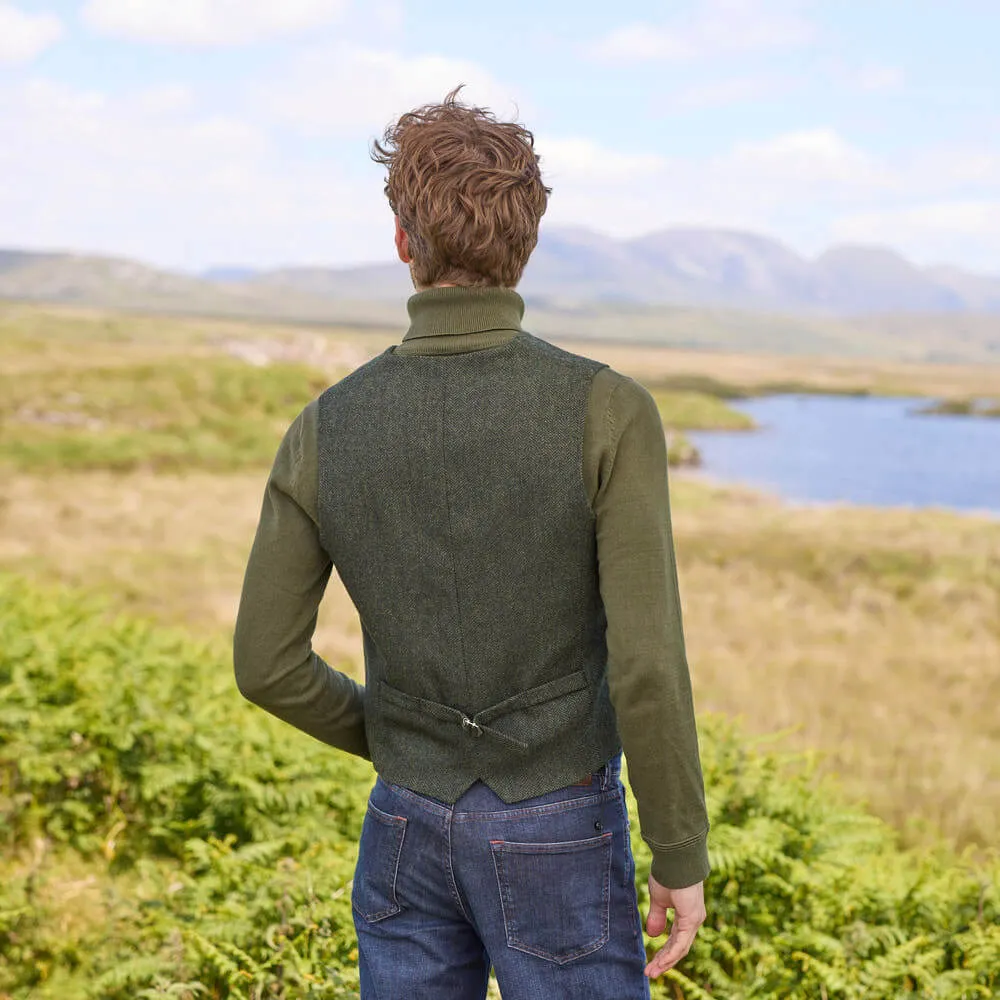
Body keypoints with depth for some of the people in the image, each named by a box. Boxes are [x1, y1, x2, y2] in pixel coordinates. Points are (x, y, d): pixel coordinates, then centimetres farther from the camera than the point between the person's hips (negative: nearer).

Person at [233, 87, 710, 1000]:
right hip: (556, 839, -3)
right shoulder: (609, 412, -20)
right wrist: (684, 857, -8)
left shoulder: (328, 427, -9)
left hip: (414, 825, 3)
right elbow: (646, 663, -22)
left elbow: (266, 663, -3)